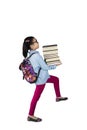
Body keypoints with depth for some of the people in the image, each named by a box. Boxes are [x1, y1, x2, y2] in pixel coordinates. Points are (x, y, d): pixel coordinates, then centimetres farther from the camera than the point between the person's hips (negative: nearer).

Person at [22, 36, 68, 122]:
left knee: (56, 79, 25)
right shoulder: (36, 55, -28)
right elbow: (45, 67, -20)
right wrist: (54, 66, -4)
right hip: (41, 79, -10)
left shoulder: (30, 54, 0)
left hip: (42, 76, 10)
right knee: (36, 97, 0)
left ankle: (58, 97, 40)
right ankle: (30, 116, 10)